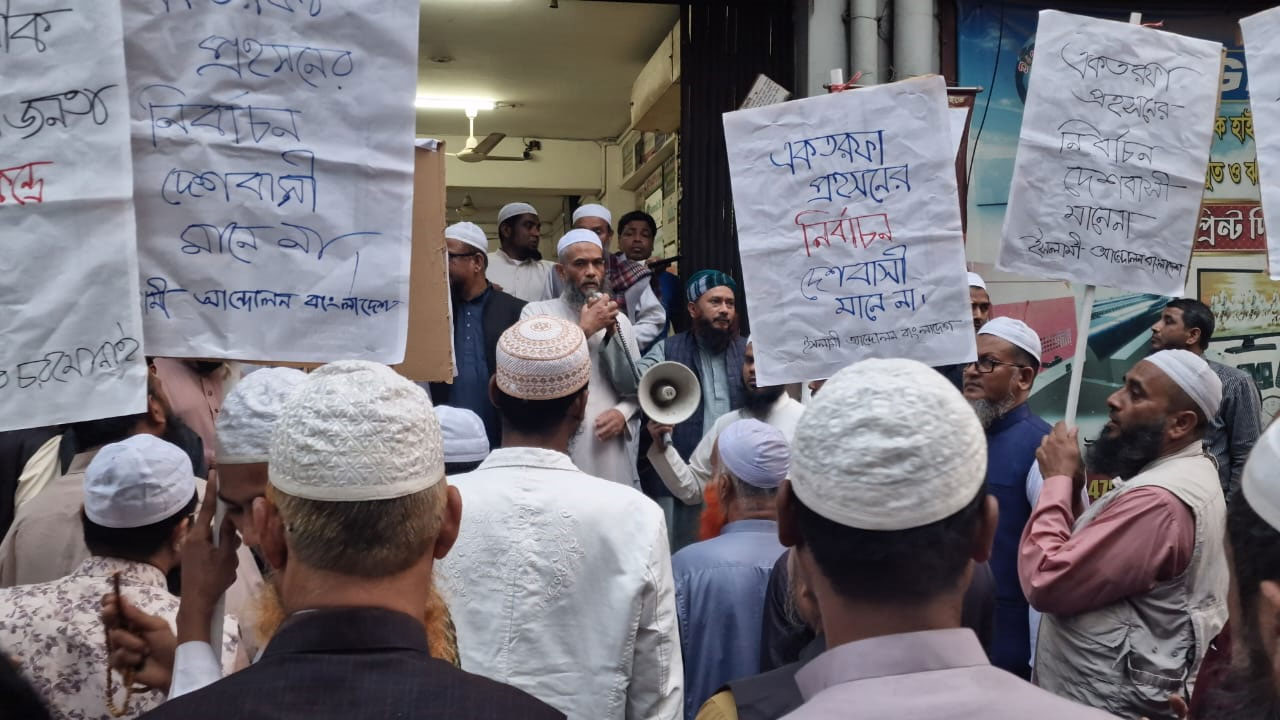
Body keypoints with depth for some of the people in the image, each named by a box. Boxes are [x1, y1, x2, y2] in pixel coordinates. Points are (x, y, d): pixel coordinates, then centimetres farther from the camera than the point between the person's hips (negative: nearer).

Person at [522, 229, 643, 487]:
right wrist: (584, 329, -10)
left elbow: (635, 387, 14)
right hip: (560, 452, -3)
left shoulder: (619, 319, 15)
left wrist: (623, 412, -7)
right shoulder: (537, 312, 2)